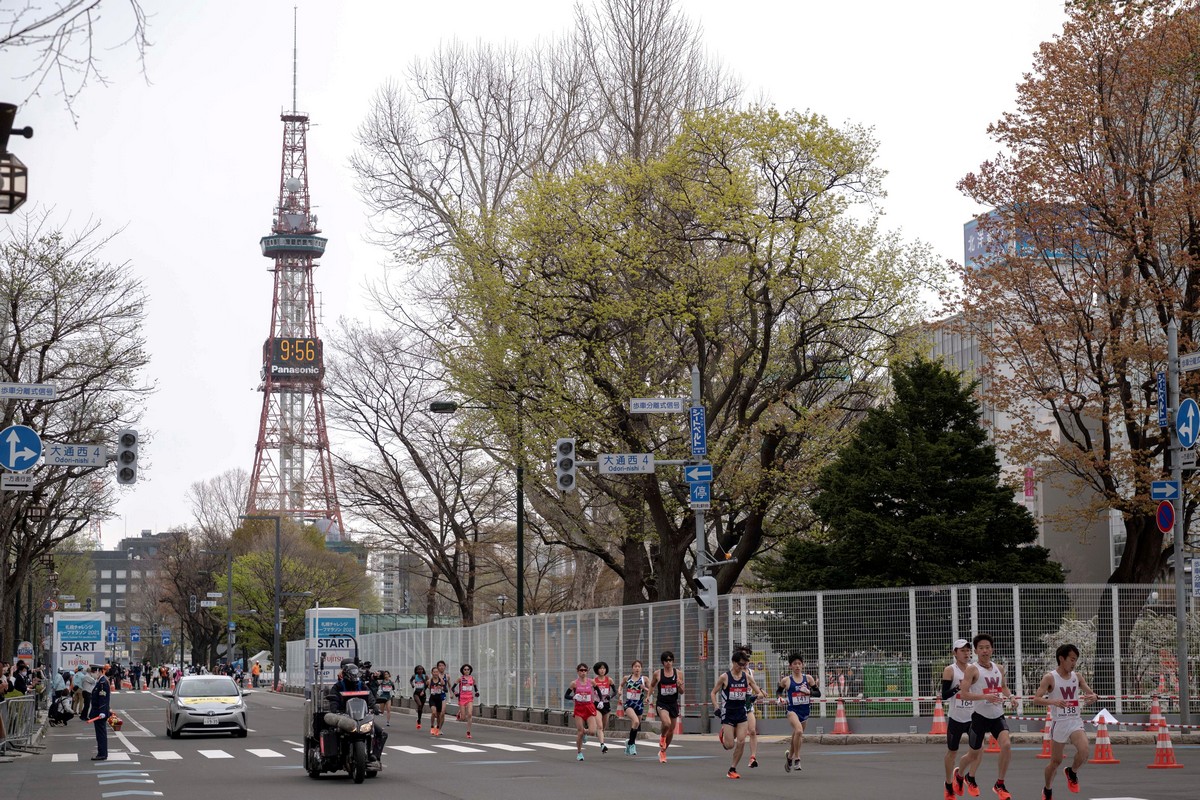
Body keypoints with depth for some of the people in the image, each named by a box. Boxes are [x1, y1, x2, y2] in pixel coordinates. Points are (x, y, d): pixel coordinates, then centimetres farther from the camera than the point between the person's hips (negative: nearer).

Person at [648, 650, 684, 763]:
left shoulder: (678, 673, -1)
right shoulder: (657, 673, -4)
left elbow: (682, 692, 2)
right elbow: (652, 685, 14)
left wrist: (679, 685, -18)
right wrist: (649, 696, -1)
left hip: (673, 704, 3)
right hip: (661, 703, -3)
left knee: (671, 730, 11)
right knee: (666, 723, -30)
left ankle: (662, 752, 34)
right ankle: (662, 737, 6)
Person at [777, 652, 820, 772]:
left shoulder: (808, 678, 1)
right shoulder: (786, 680, -3)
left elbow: (818, 693, 4)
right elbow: (778, 691, 12)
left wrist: (809, 692, -14)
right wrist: (781, 698, -8)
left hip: (804, 710, 4)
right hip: (792, 710, -4)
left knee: (797, 736, 16)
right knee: (798, 731, -29)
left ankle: (789, 756, 44)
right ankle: (796, 758, -18)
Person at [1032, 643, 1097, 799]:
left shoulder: (1077, 676, 4)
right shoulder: (1050, 678, -9)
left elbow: (1091, 694, 9)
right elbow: (1036, 698, -15)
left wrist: (1092, 697, -16)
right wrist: (1053, 701, -33)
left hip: (1075, 721, 3)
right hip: (1059, 722, -3)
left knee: (1084, 750, -22)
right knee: (1056, 760, 7)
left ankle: (1072, 772, 8)